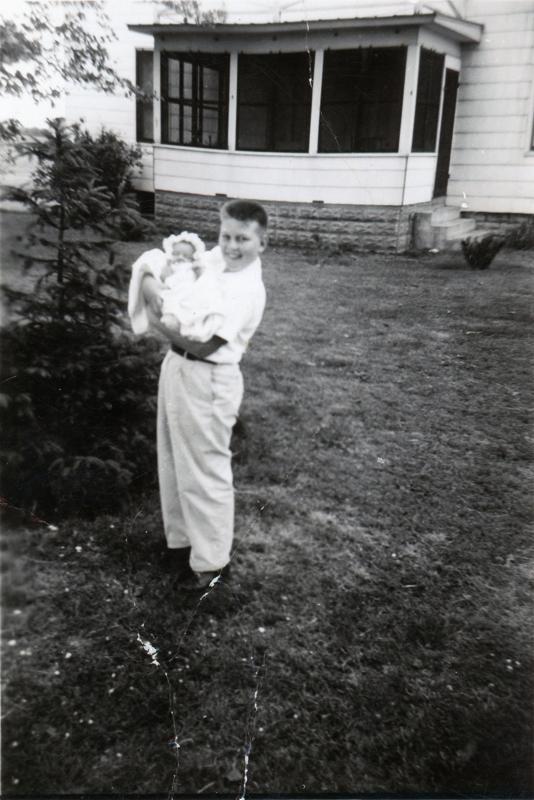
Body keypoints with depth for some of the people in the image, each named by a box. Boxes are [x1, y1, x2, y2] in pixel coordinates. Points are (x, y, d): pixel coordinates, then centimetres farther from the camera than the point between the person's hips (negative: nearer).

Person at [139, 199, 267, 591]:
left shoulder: (247, 290, -20)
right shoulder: (213, 257, 4)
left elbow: (203, 344, -26)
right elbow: (156, 268, 8)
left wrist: (156, 321, -16)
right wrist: (152, 285, -15)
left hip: (206, 381, -9)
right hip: (176, 366, 9)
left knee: (203, 472, 3)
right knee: (174, 463, 20)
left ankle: (212, 562, 20)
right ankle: (182, 539, 39)